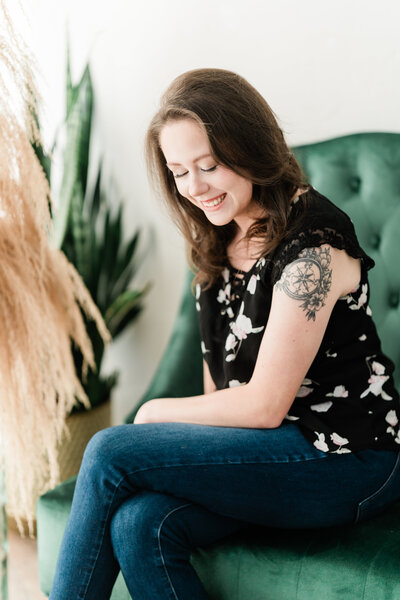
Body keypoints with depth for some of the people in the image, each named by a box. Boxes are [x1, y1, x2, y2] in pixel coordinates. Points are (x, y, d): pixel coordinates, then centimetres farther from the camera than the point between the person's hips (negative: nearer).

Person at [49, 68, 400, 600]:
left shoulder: (312, 243, -18)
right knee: (137, 524, -21)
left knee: (111, 453, -18)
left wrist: (158, 413, -4)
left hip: (346, 461, -7)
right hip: (259, 448, 7)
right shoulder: (218, 240, 10)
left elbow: (264, 406, -17)